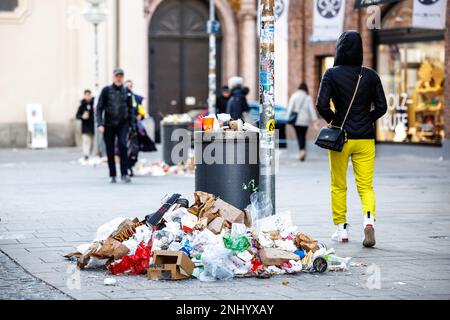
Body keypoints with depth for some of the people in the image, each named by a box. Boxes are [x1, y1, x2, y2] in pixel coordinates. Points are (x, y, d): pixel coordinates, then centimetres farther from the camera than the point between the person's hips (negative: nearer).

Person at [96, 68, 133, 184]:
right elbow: (99, 108, 0)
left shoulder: (127, 91, 7)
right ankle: (113, 176, 13)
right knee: (110, 150, 3)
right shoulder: (106, 90, 1)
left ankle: (124, 174, -16)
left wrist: (131, 125, 11)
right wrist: (100, 124, -10)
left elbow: (130, 109, 14)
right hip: (109, 125, 0)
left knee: (123, 146, -18)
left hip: (123, 124, 0)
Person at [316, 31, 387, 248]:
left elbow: (322, 105, -14)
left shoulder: (332, 74, -6)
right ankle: (369, 219, -19)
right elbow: (381, 107, 0)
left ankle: (341, 229, 16)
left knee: (338, 186, 12)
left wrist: (332, 120, 3)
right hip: (365, 138, 2)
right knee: (366, 185, 5)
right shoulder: (370, 75, 1)